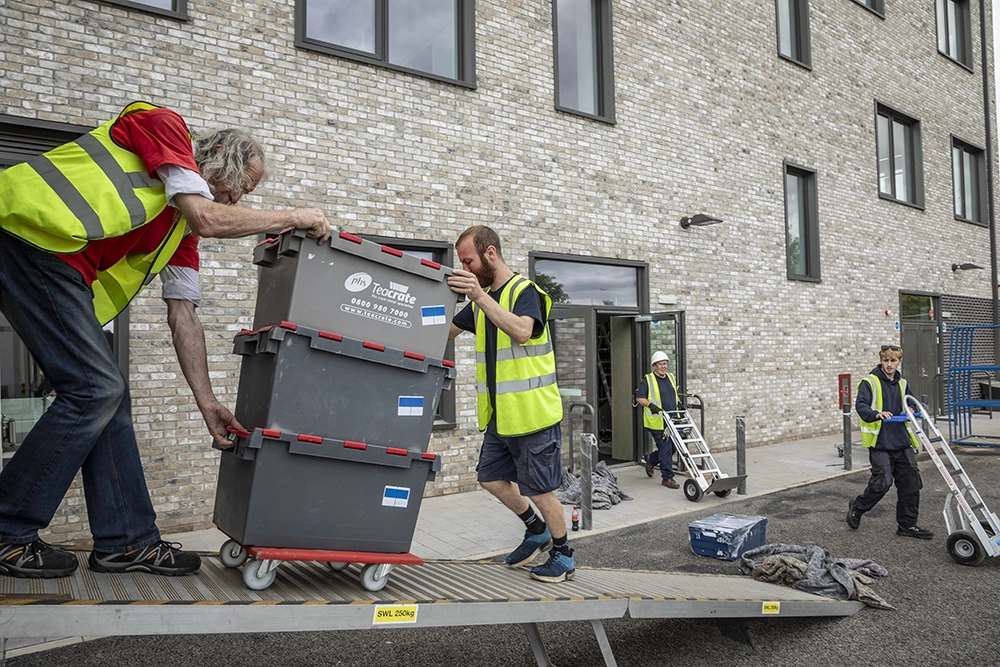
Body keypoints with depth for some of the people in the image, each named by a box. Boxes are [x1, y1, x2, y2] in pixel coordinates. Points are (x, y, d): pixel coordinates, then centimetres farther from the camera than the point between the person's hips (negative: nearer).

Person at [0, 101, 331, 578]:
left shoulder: (183, 227, 20)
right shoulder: (163, 125, 0)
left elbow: (182, 314, 14)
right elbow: (207, 219, -17)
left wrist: (205, 400, 8)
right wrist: (294, 216, -6)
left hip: (58, 266, 9)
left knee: (106, 396, 6)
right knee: (94, 389, -12)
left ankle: (126, 541, 13)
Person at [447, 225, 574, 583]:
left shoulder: (525, 291, -12)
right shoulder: (482, 299, 13)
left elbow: (521, 331, -32)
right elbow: (446, 329, 23)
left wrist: (480, 295, -36)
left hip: (533, 413, -8)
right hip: (499, 415, 8)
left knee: (539, 489, 1)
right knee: (491, 478, 14)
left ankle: (563, 556, 22)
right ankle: (537, 531, 35)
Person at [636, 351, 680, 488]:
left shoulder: (671, 377, 16)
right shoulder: (648, 380, -5)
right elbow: (639, 398, -7)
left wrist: (679, 403, 10)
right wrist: (650, 404, -23)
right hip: (657, 422, -7)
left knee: (672, 448, 13)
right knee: (665, 449, -6)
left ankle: (651, 459, 37)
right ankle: (667, 478, 4)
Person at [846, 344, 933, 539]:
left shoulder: (902, 383, 14)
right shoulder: (870, 382, -7)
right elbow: (860, 405, -19)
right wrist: (876, 414, -38)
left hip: (902, 442, 7)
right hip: (880, 443, -6)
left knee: (911, 483, 6)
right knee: (882, 482, -13)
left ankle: (908, 524, 19)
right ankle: (856, 508, 12)